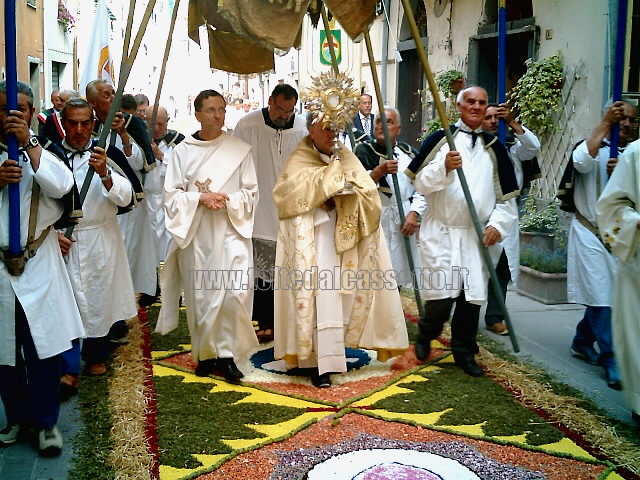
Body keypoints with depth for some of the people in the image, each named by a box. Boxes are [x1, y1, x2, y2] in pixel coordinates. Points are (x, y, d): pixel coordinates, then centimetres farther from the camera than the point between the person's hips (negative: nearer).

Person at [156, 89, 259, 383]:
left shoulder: (240, 150, 2)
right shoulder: (183, 151, 3)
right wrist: (200, 198, -14)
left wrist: (227, 200, -14)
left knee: (235, 293, -13)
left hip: (231, 230, -1)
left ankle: (226, 353, 0)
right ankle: (206, 354, 21)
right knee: (200, 295, 6)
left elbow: (250, 193, 3)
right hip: (195, 233, 1)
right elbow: (172, 194, 2)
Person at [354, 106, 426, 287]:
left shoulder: (409, 153, 10)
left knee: (400, 274, 8)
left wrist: (414, 213, -6)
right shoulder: (364, 150, 0)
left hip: (404, 220, 4)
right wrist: (379, 171, -28)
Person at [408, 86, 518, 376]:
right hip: (441, 231, -3)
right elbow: (421, 183, -2)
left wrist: (497, 224, -5)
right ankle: (425, 336, 22)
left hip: (478, 235, 3)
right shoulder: (439, 139, 2)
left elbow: (507, 196, 10)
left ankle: (464, 352, 21)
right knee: (442, 295, -7)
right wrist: (444, 167, -19)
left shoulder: (494, 148, 9)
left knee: (472, 297, 4)